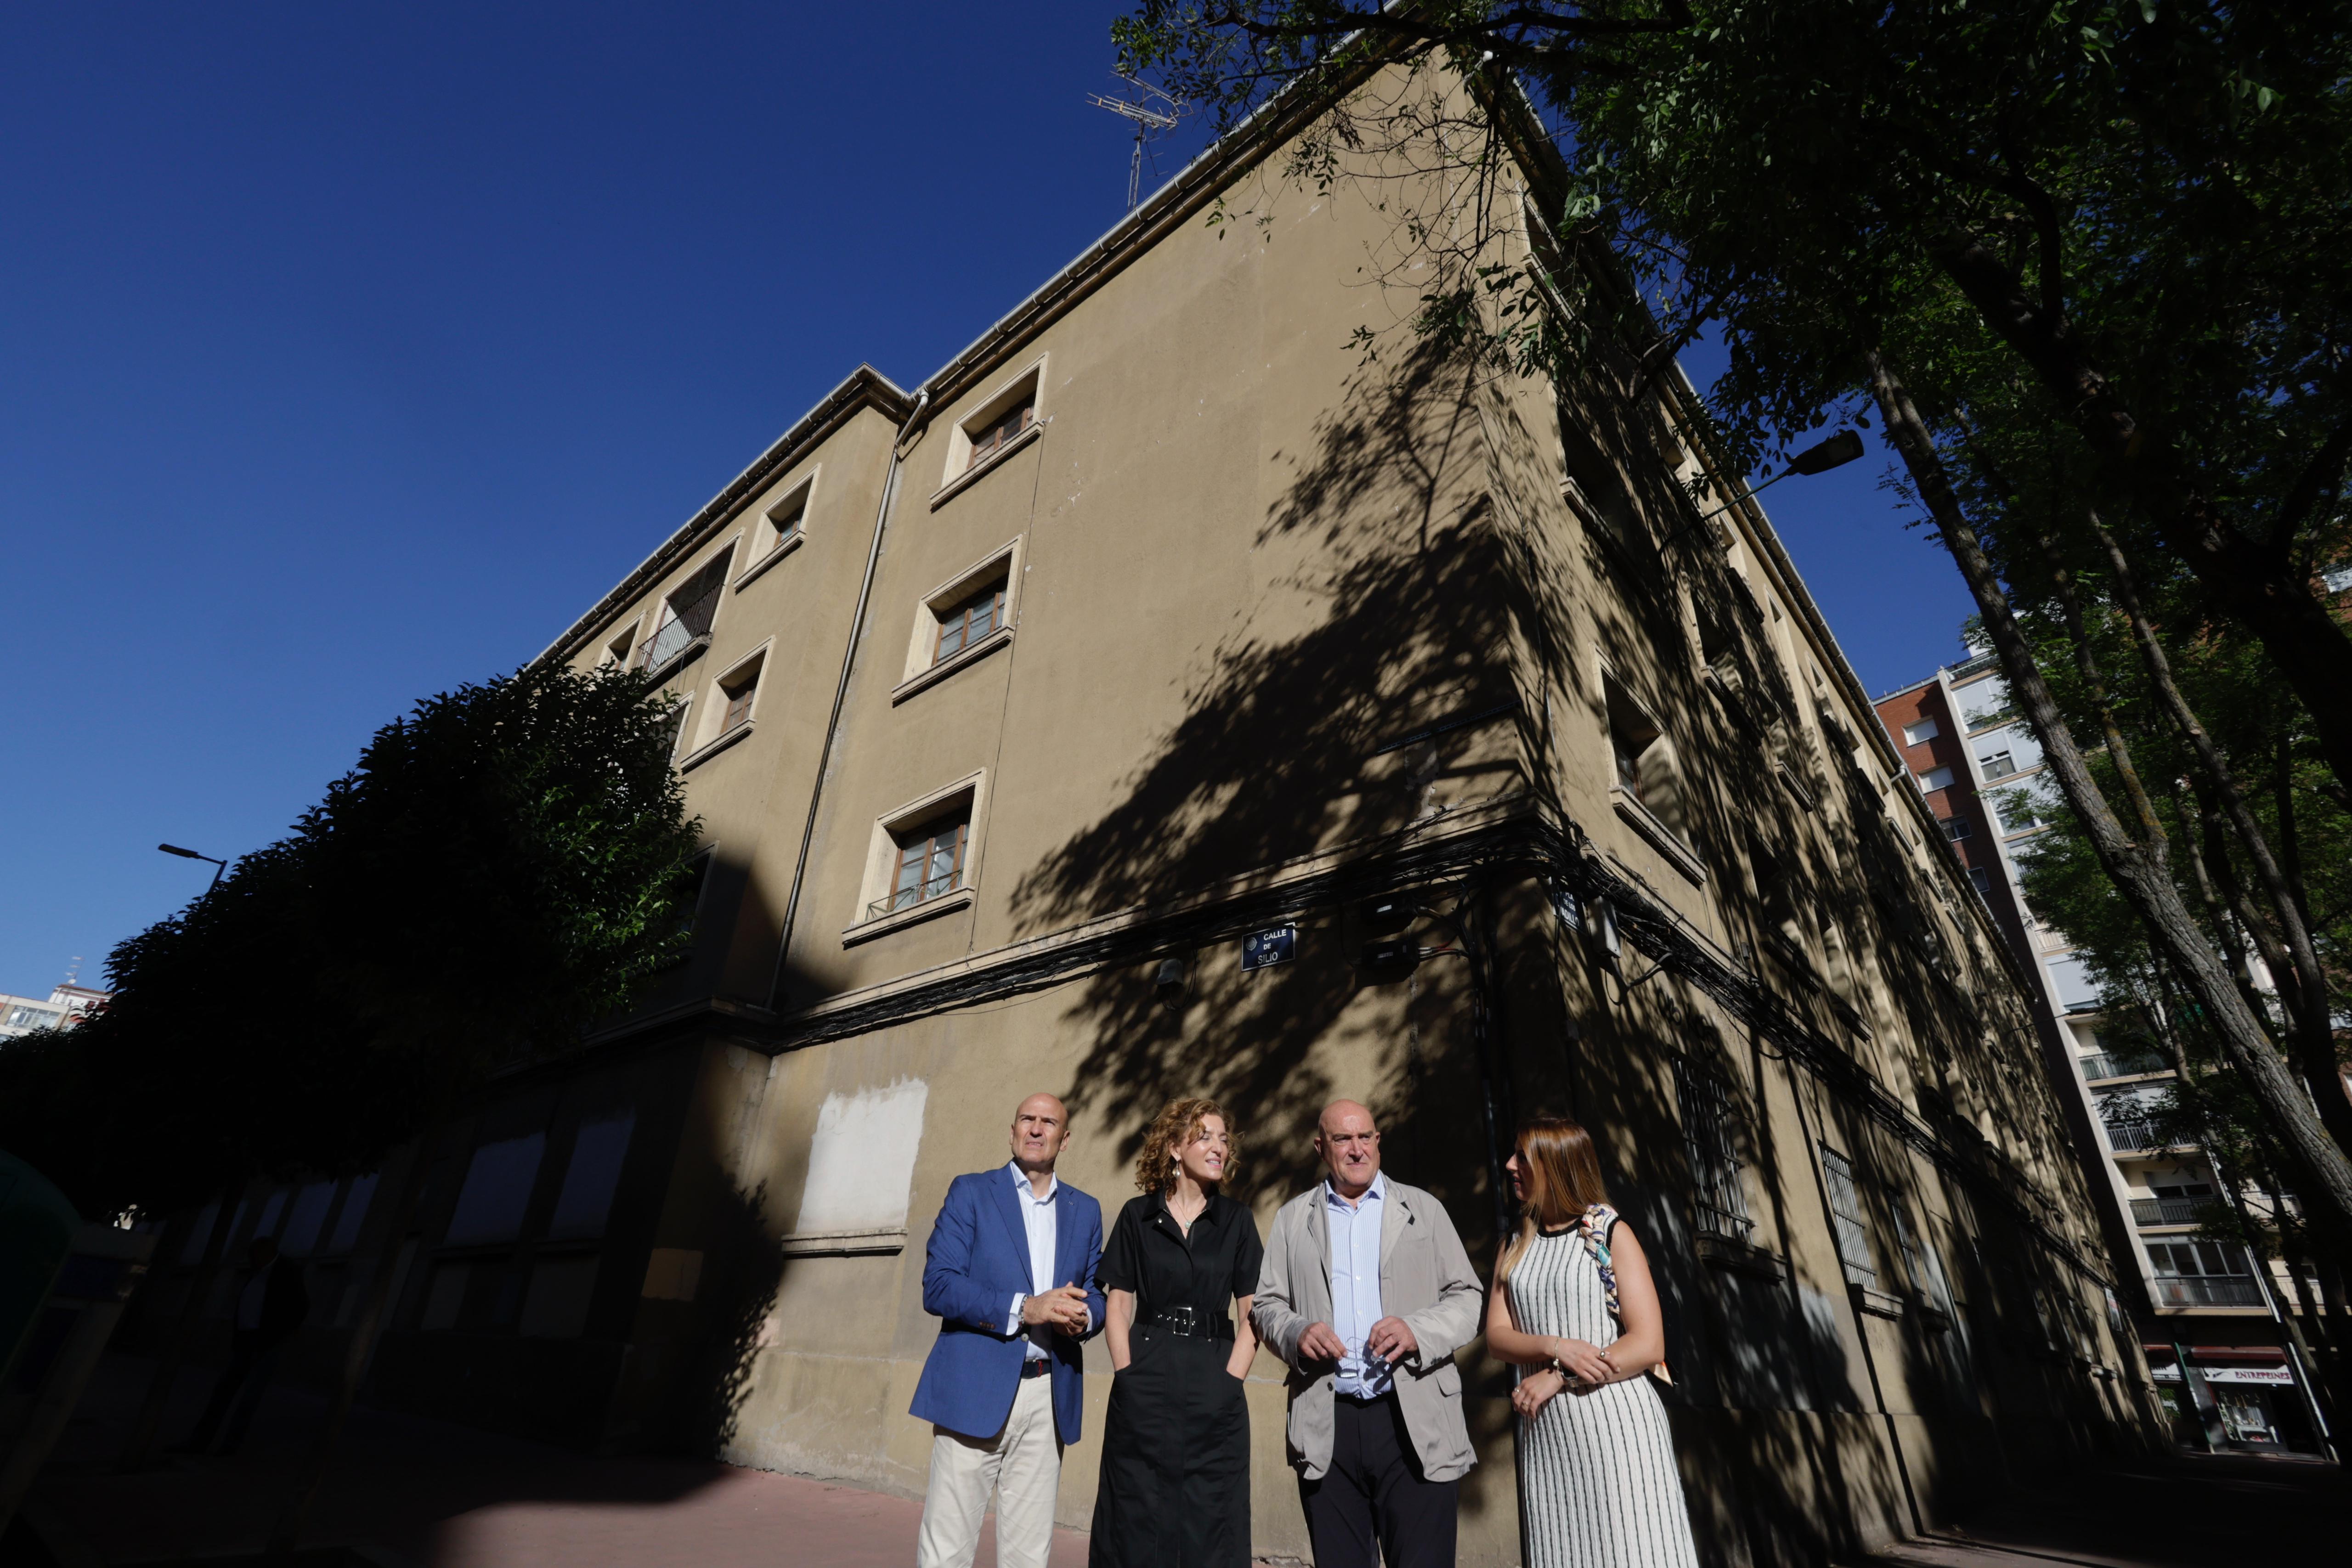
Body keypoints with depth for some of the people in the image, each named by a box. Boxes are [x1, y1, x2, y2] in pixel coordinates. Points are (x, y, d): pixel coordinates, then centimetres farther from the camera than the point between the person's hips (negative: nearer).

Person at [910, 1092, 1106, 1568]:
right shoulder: (971, 1192, 1)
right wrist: (1023, 1309, -17)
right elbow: (937, 1287, -8)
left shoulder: (1086, 1210, 12)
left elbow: (1096, 1294, 15)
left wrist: (1084, 1316, -9)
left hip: (1050, 1398, 3)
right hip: (977, 1390, -3)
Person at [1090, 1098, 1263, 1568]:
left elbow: (1251, 1317, 3)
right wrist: (1128, 1376, -7)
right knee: (1137, 1524, 7)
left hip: (1214, 1398, 1)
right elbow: (1118, 1306, 3)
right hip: (1144, 1391, 0)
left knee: (1208, 1525, 6)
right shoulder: (1138, 1216, 2)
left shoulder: (1237, 1221, 4)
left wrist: (1229, 1380, -8)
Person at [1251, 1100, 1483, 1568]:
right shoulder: (1293, 1218, 11)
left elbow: (1467, 1298, 5)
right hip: (1326, 1427, 1)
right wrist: (1296, 1334, -10)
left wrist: (1418, 1331, -13)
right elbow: (1267, 1304, 11)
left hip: (1415, 1423, -1)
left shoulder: (1424, 1209, 8)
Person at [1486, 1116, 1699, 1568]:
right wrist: (1556, 1347, -16)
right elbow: (1496, 1338, 3)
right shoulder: (1515, 1248, 10)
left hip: (1616, 1423, -4)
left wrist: (1557, 1378, -14)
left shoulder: (1611, 1234, -3)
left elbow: (1648, 1345, -10)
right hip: (1545, 1434, 4)